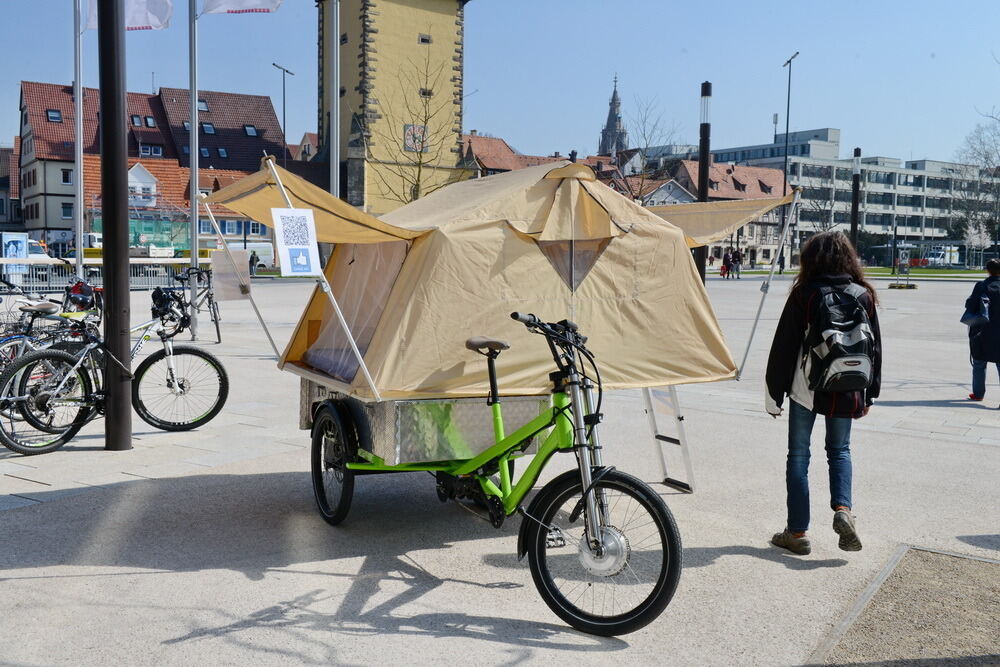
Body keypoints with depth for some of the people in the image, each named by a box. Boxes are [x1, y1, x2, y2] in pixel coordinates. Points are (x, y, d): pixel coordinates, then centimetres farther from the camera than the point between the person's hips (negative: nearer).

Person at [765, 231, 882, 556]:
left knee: (798, 456, 7)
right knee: (839, 450, 21)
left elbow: (784, 346, -8)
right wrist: (869, 394, 18)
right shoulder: (863, 295, 2)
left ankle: (797, 532, 10)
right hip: (846, 392, 3)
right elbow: (875, 346, 8)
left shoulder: (804, 294, -8)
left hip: (807, 389, -3)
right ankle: (843, 508, -2)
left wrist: (774, 395, -1)